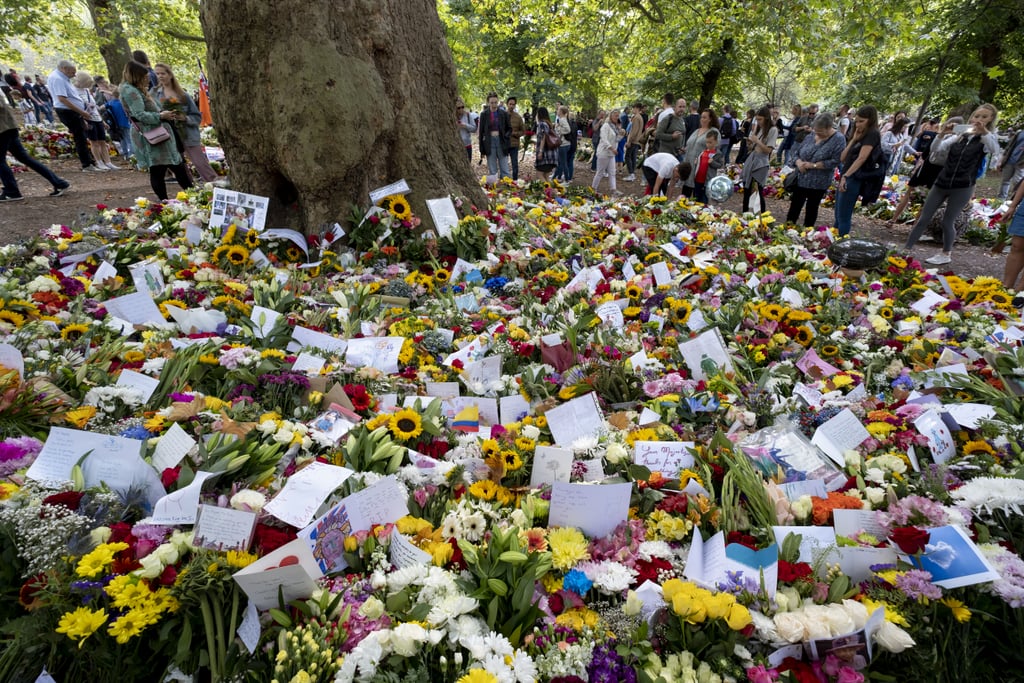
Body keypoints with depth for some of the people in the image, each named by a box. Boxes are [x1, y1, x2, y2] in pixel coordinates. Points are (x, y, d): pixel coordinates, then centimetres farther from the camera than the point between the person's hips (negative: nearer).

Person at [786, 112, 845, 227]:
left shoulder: (839, 139, -11)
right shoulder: (811, 135, 4)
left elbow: (835, 161, -18)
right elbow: (797, 152, 10)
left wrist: (813, 165, -21)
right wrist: (799, 162, -12)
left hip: (818, 183, -4)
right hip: (800, 179, 4)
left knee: (812, 209, 8)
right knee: (794, 206, 8)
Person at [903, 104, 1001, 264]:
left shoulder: (986, 139, -1)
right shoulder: (959, 136, 8)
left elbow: (995, 150, -23)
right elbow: (935, 149, -1)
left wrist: (984, 132, -39)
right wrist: (942, 134, -19)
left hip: (962, 188, -3)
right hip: (942, 183, 3)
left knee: (947, 222, 0)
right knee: (923, 218, 2)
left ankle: (946, 254, 18)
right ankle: (906, 250, 5)